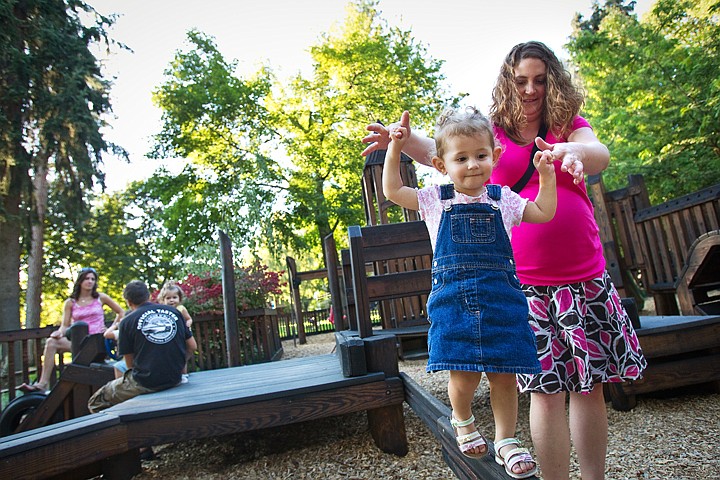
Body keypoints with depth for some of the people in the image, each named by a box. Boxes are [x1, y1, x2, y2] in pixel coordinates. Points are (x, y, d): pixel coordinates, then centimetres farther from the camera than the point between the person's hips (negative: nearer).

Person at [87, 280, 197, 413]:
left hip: (145, 383, -4)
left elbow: (130, 364, 2)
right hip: (174, 380, 5)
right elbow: (193, 346, 6)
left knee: (96, 403, 17)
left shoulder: (127, 322, -4)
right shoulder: (174, 311, 4)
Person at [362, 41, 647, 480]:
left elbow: (601, 156, -9)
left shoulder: (570, 125, 11)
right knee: (548, 389, 1)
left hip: (585, 275, 3)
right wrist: (406, 141, -33)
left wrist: (572, 150, -32)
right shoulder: (492, 133, 5)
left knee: (590, 385, 10)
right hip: (523, 282, -2)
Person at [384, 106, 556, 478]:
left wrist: (547, 175, 5)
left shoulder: (501, 199, 12)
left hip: (500, 297, 2)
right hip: (453, 298, -1)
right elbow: (392, 190, 8)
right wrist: (395, 148, 3)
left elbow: (544, 213, 17)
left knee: (503, 373, 5)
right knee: (464, 375, -4)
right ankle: (462, 421, 31)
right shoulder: (435, 200, 8)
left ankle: (506, 441, 27)